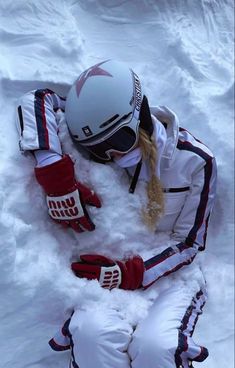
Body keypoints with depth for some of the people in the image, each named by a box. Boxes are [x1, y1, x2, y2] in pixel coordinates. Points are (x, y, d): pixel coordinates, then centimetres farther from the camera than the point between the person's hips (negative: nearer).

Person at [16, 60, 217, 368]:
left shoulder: (195, 160, -13)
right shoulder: (107, 139, -8)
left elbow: (189, 244, -7)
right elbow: (37, 100, -15)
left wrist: (131, 275, -21)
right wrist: (57, 178, -27)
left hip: (170, 273, -1)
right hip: (112, 269, 1)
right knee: (92, 333, -32)